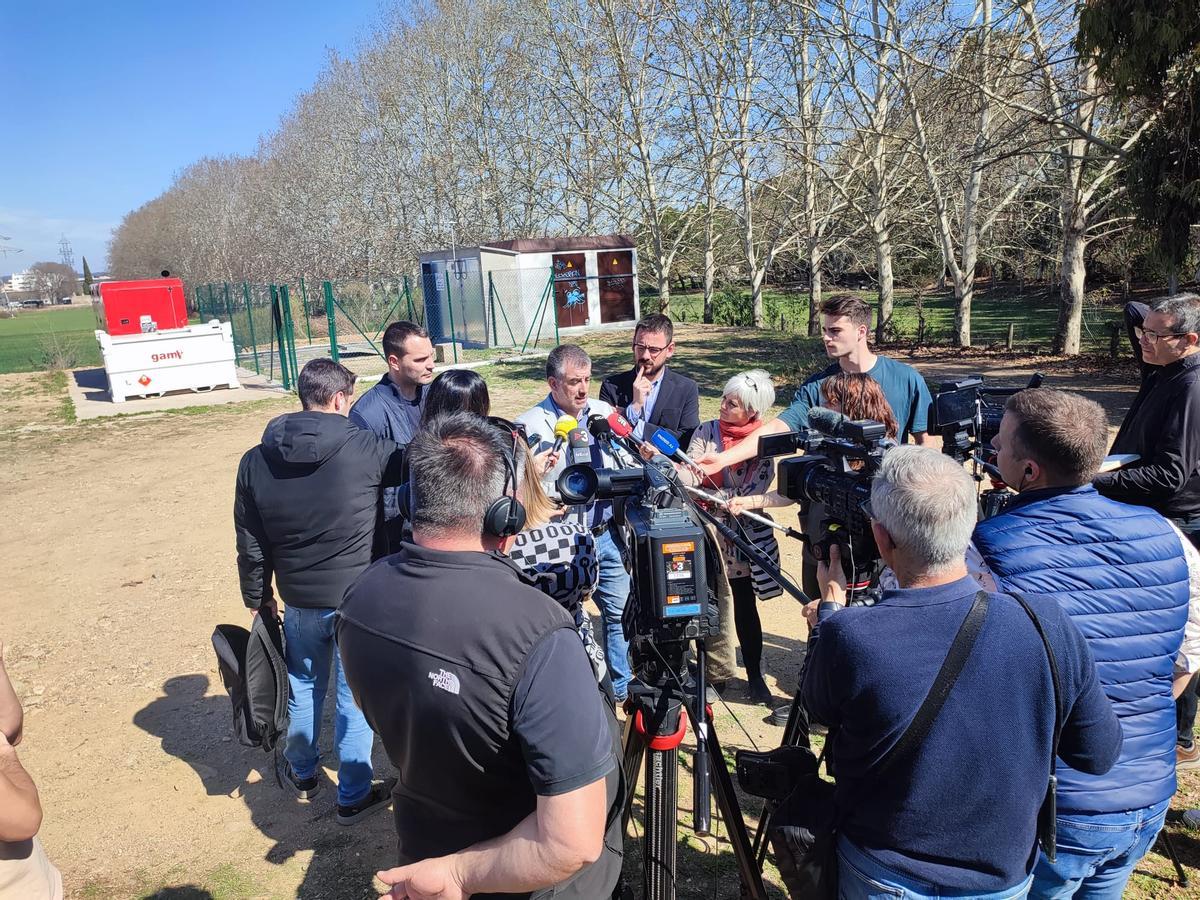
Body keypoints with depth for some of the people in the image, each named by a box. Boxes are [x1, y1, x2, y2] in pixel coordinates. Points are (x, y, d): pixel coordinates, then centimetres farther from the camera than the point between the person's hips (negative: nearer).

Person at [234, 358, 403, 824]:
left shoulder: (256, 461, -4)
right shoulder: (366, 449, -18)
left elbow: (251, 546, 3)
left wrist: (258, 598, 17)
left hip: (299, 601, 4)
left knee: (303, 688, 25)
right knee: (355, 698, 12)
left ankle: (302, 772, 46)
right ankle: (354, 795, 27)